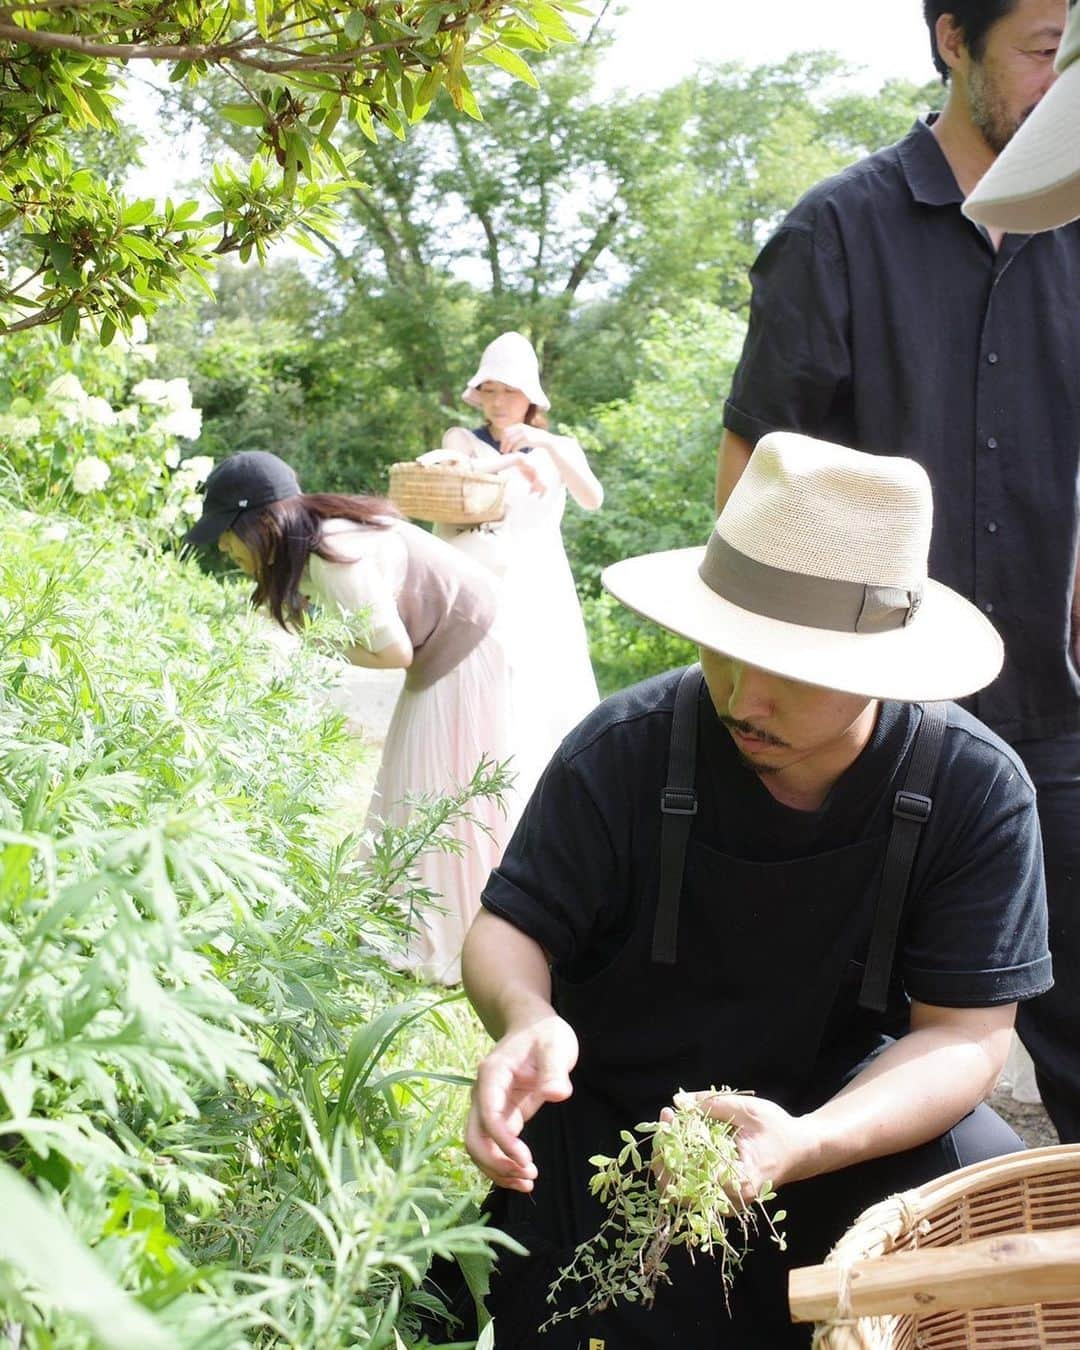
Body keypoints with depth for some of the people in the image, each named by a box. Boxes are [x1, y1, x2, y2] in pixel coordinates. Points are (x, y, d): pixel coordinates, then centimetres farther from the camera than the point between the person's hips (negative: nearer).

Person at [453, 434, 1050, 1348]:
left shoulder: (977, 791, -17)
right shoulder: (620, 752, -18)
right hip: (614, 1114, 0)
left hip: (853, 1107, 1)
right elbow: (510, 930, -8)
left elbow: (963, 1032, -17)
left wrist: (806, 1146, -36)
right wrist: (528, 1020, -34)